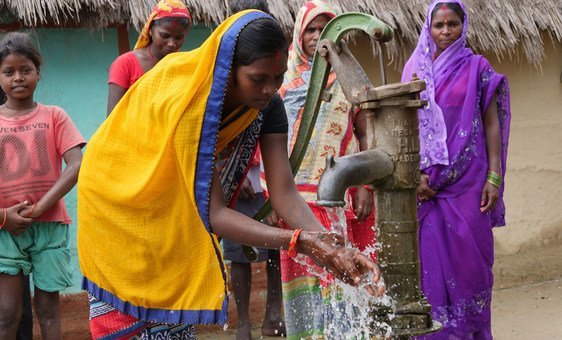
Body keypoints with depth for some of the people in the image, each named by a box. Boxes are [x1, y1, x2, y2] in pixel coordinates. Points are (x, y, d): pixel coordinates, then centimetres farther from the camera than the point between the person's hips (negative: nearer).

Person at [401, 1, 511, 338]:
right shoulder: (415, 69, 9)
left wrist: (494, 177, -6)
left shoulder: (477, 68, 4)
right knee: (430, 256, 2)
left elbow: (491, 124, 2)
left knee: (469, 256, 0)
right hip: (426, 180, 2)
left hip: (468, 180, -1)